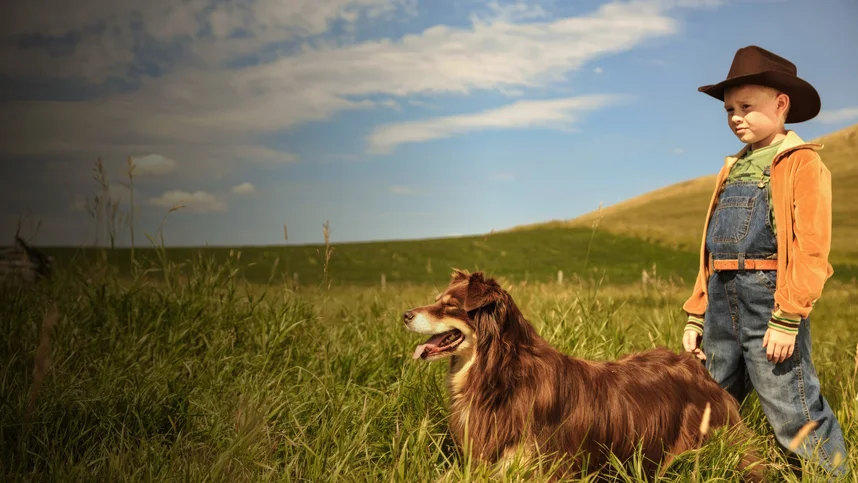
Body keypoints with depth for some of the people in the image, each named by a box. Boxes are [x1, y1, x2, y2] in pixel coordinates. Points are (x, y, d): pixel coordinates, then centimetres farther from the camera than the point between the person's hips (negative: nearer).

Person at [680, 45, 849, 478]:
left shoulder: (801, 163, -4)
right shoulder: (734, 169, 17)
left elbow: (811, 247, -13)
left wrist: (788, 320, -20)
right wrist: (697, 315, 15)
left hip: (770, 299, -7)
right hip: (722, 302, 7)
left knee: (795, 416, -6)